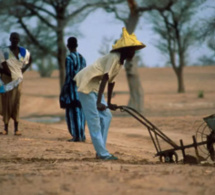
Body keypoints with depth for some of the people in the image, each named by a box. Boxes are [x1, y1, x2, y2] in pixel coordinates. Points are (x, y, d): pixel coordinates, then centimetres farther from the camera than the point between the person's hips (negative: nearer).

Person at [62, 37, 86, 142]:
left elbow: (69, 75, -14)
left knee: (73, 111, -3)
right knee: (80, 110, 12)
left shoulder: (69, 58, -11)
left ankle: (77, 136, -5)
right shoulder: (82, 58, 9)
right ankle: (82, 135, 15)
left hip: (72, 87, -7)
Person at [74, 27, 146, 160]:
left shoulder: (121, 61, 8)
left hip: (95, 86, 10)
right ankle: (102, 153, -10)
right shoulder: (114, 58, -22)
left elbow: (111, 82, 15)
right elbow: (105, 79, -30)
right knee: (94, 119, -10)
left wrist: (109, 103, 19)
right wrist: (99, 103, -36)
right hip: (86, 85, -10)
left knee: (106, 116, 7)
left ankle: (101, 151, 11)